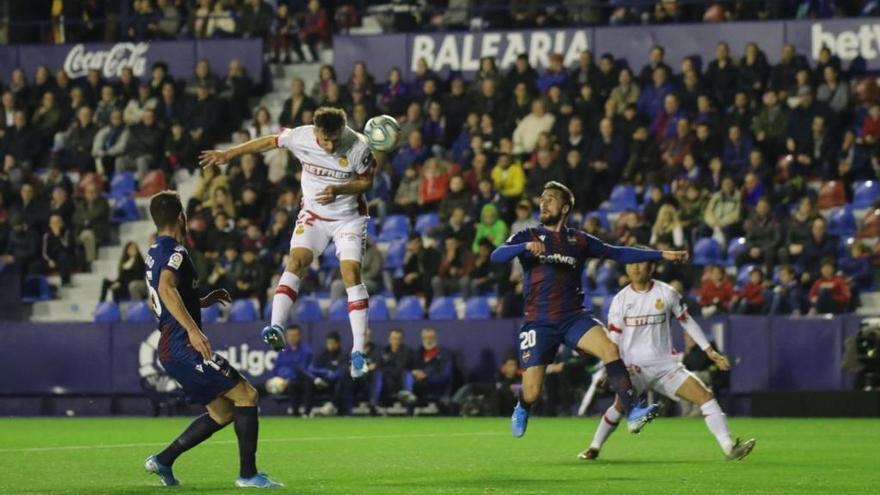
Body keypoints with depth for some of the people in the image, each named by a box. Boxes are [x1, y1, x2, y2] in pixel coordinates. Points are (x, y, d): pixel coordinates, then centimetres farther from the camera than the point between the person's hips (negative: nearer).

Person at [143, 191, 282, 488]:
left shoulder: (155, 253, 19)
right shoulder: (174, 252, -11)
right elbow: (166, 288, -30)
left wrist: (202, 300, 32)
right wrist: (192, 329, -37)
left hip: (171, 349, 10)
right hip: (183, 348, -10)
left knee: (222, 412, 13)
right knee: (246, 395, -7)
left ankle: (163, 461, 10)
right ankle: (248, 474, -8)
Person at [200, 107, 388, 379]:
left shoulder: (358, 146, -24)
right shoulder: (300, 136, -18)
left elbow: (366, 181, -9)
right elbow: (269, 142, -1)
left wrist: (339, 190, -28)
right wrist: (227, 154, 5)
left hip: (349, 217, -2)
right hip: (313, 213, 2)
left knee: (351, 272, -15)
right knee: (296, 262, -19)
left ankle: (358, 351, -14)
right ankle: (276, 328, -29)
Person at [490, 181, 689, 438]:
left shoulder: (578, 240, 11)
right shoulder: (529, 237, 3)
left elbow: (617, 253, 12)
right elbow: (496, 256, -13)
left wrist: (662, 255, 7)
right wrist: (526, 247, -32)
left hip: (573, 317, 2)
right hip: (539, 322, -1)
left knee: (609, 349, -27)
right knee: (531, 392, -6)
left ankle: (633, 413, -31)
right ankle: (522, 409, 32)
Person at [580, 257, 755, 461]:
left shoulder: (667, 294, 2)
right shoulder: (621, 299, 0)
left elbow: (687, 322, 12)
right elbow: (613, 338, 1)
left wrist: (710, 351, 11)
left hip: (666, 364, 2)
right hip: (634, 367, -2)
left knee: (705, 396, -12)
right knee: (621, 404, -24)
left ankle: (729, 448, -12)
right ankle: (594, 448, -5)